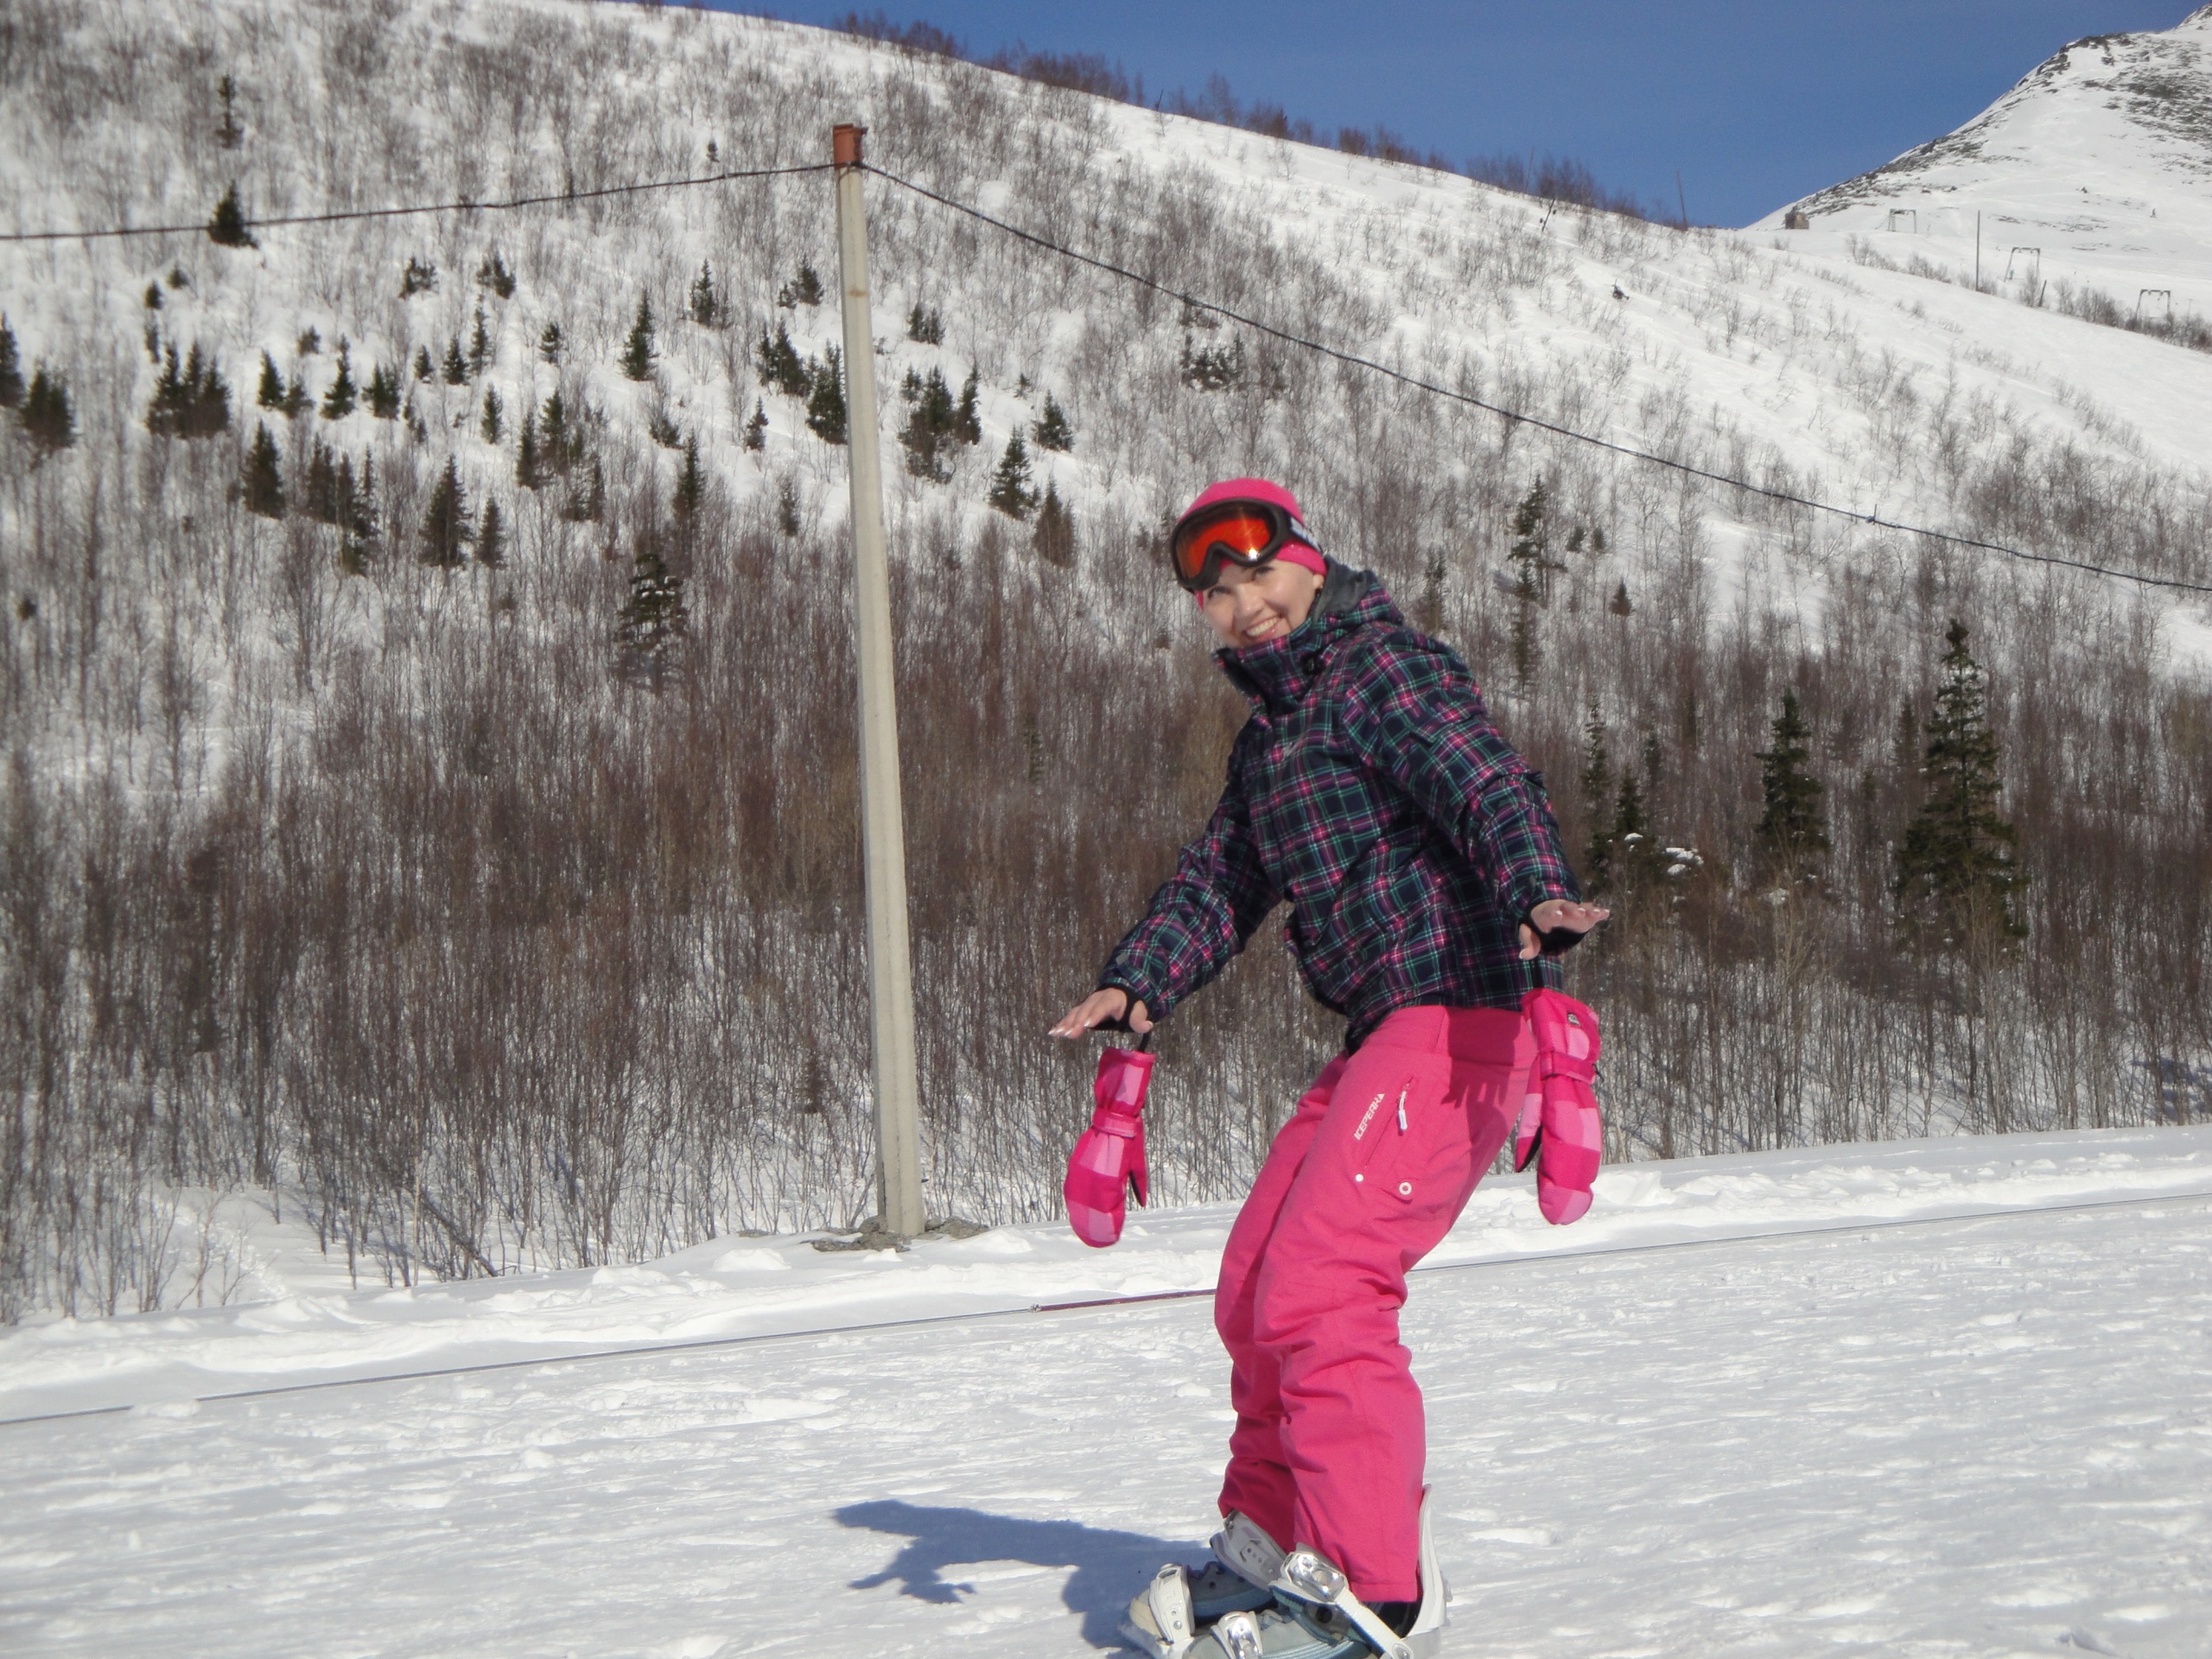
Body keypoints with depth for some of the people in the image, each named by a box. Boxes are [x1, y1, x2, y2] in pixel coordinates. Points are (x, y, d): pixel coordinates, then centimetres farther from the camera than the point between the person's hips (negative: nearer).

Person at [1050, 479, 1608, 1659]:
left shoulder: (1382, 666, -7)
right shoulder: (1273, 730, 22)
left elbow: (1487, 782, -24)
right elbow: (1221, 878, 23)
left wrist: (1536, 894, -44)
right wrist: (1135, 984, 4)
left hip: (1457, 1015, -10)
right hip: (1383, 1033, 10)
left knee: (1317, 1288, -19)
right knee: (1254, 1289, 15)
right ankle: (1268, 1549, 29)